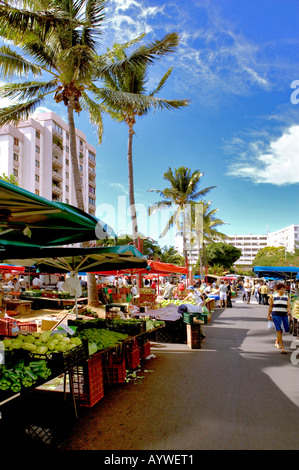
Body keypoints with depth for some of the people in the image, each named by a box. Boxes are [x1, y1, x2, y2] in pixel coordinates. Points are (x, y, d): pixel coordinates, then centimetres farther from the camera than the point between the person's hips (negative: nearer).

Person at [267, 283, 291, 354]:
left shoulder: (287, 297, 7)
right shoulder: (273, 297, 3)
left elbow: (288, 306, -4)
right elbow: (270, 306, 8)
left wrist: (289, 311, -24)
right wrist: (268, 315, 8)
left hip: (284, 315, 3)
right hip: (276, 314, -3)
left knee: (286, 329, 12)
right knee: (278, 330, -10)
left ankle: (277, 342, 37)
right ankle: (282, 347, -9)